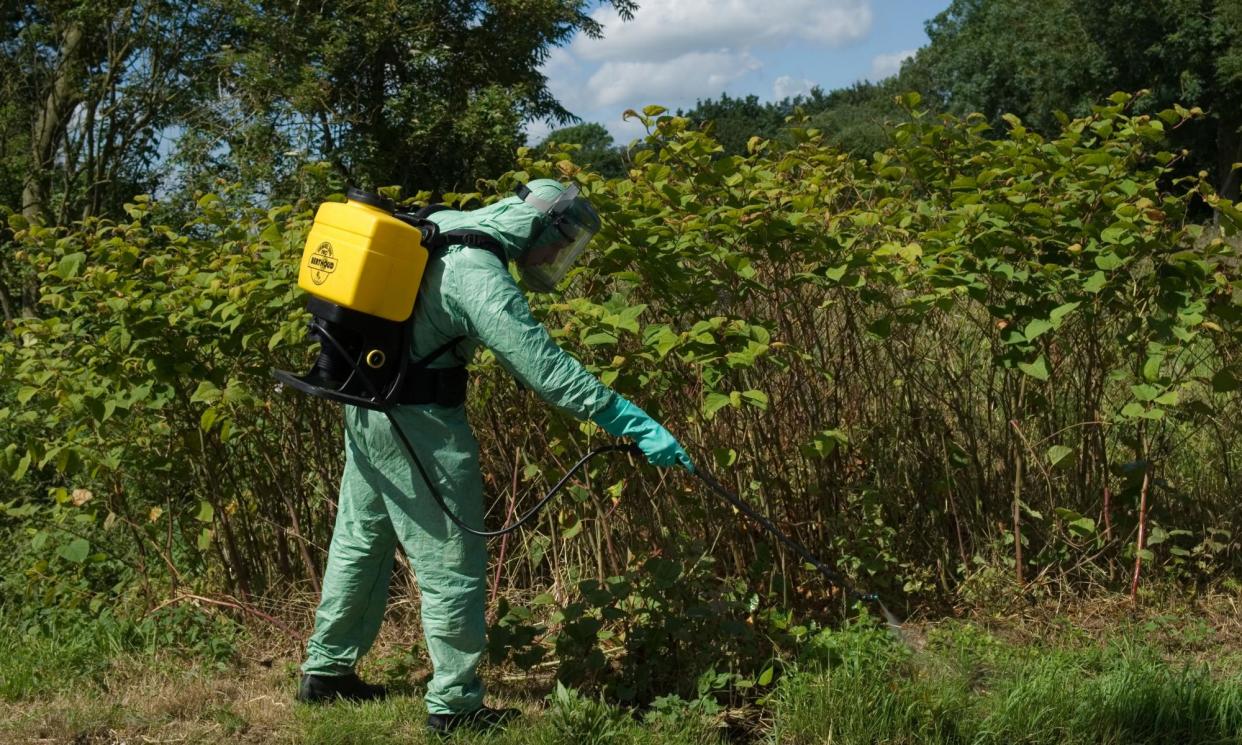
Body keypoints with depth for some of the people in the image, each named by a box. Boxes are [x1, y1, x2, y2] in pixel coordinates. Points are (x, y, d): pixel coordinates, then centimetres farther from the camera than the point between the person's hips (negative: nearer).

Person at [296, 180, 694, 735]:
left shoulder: (443, 226, 4)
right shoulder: (480, 276, -24)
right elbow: (544, 366, -29)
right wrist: (633, 423, -29)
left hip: (367, 406, 10)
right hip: (418, 423, -10)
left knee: (360, 540, 21)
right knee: (451, 565, 0)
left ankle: (325, 670, 33)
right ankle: (454, 704, 9)